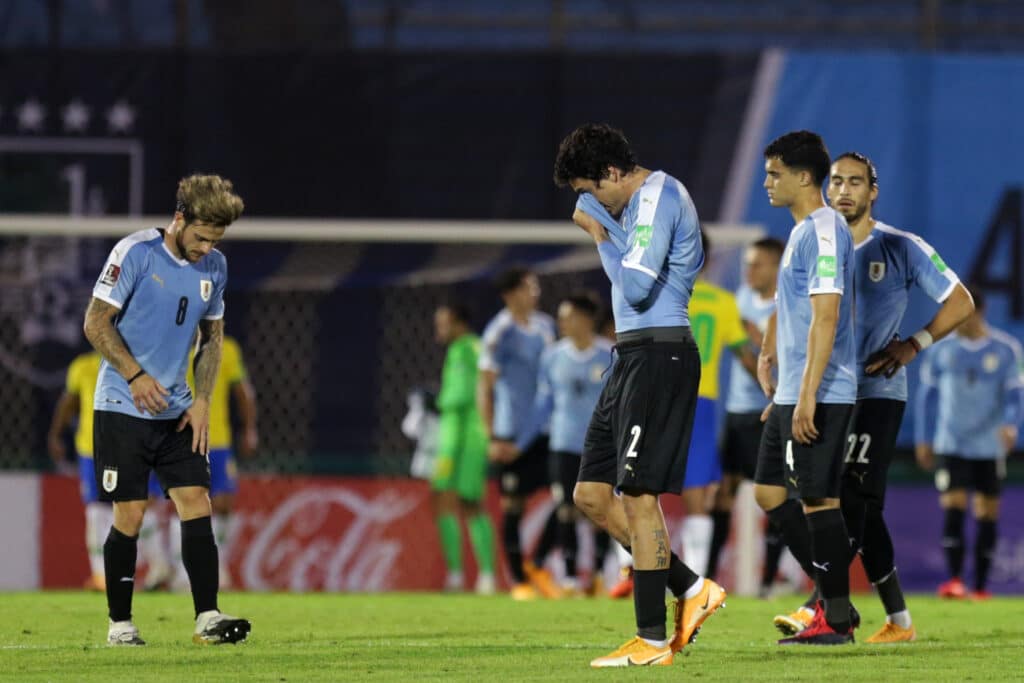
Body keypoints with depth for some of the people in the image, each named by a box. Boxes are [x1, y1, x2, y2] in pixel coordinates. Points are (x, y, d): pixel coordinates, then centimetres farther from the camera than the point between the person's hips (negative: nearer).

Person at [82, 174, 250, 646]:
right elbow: (96, 323, -11)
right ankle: (119, 624, 7)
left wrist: (202, 400, 6)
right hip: (123, 409, -5)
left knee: (197, 505, -6)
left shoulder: (214, 267, 7)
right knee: (130, 515, -4)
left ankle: (207, 617, -7)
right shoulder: (135, 253, -11)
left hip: (177, 411, 5)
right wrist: (136, 376, -20)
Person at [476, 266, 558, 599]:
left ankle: (537, 564, 11)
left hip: (547, 431, 6)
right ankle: (520, 580, 9)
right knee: (513, 506, 1)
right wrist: (493, 438, -12)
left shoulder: (545, 326, 10)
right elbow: (485, 387, -8)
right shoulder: (500, 332, -8)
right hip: (513, 434, -5)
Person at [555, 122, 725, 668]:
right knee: (592, 494, 9)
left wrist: (601, 234, -8)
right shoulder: (642, 201, 19)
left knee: (638, 495, -10)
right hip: (633, 356, 11)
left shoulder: (658, 198, -13)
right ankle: (691, 589, 13)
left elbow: (636, 287, -20)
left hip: (657, 353, -11)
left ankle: (652, 640, -8)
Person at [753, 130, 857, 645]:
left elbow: (825, 317, -21)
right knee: (768, 491, 11)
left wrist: (807, 396, -24)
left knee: (818, 497, -7)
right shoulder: (801, 231, 17)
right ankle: (831, 598, 16)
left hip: (820, 395, -10)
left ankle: (837, 620, -2)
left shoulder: (823, 232, -15)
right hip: (792, 392, 10)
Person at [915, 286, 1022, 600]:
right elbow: (926, 394, 11)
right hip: (951, 444, 0)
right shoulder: (941, 350, 3)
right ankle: (955, 579, -16)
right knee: (953, 507, -13)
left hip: (990, 445, 0)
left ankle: (980, 584, 9)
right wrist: (923, 441, 10)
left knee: (987, 514, 3)